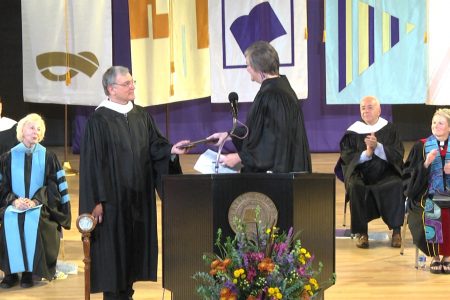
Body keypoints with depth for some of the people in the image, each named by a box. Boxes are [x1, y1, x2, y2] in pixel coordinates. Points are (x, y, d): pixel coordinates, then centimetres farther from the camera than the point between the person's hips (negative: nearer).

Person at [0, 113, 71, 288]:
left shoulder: (48, 157, 6)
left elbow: (53, 185, 0)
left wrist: (36, 201, -16)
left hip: (39, 205, -1)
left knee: (34, 220, -35)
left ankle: (29, 270, -24)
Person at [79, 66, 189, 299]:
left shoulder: (141, 116, 9)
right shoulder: (99, 120, -9)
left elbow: (154, 146, 8)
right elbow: (92, 163, -11)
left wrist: (170, 150, -15)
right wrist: (97, 201, -14)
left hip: (139, 197, 6)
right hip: (113, 197, -6)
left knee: (135, 244, 10)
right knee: (113, 247, -1)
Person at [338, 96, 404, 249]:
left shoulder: (389, 129, 6)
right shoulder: (353, 132, 6)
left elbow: (398, 155, -2)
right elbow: (346, 157, 1)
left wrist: (377, 146, -17)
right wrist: (366, 153, -16)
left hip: (385, 173, 0)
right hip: (360, 173, 0)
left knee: (397, 185, -30)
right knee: (355, 187, -32)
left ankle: (396, 231, -21)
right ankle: (361, 232, -24)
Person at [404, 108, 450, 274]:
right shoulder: (421, 146, 7)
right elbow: (409, 173, 1)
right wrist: (426, 163, -14)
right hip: (427, 195, -1)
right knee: (431, 215, -33)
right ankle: (435, 256, -15)